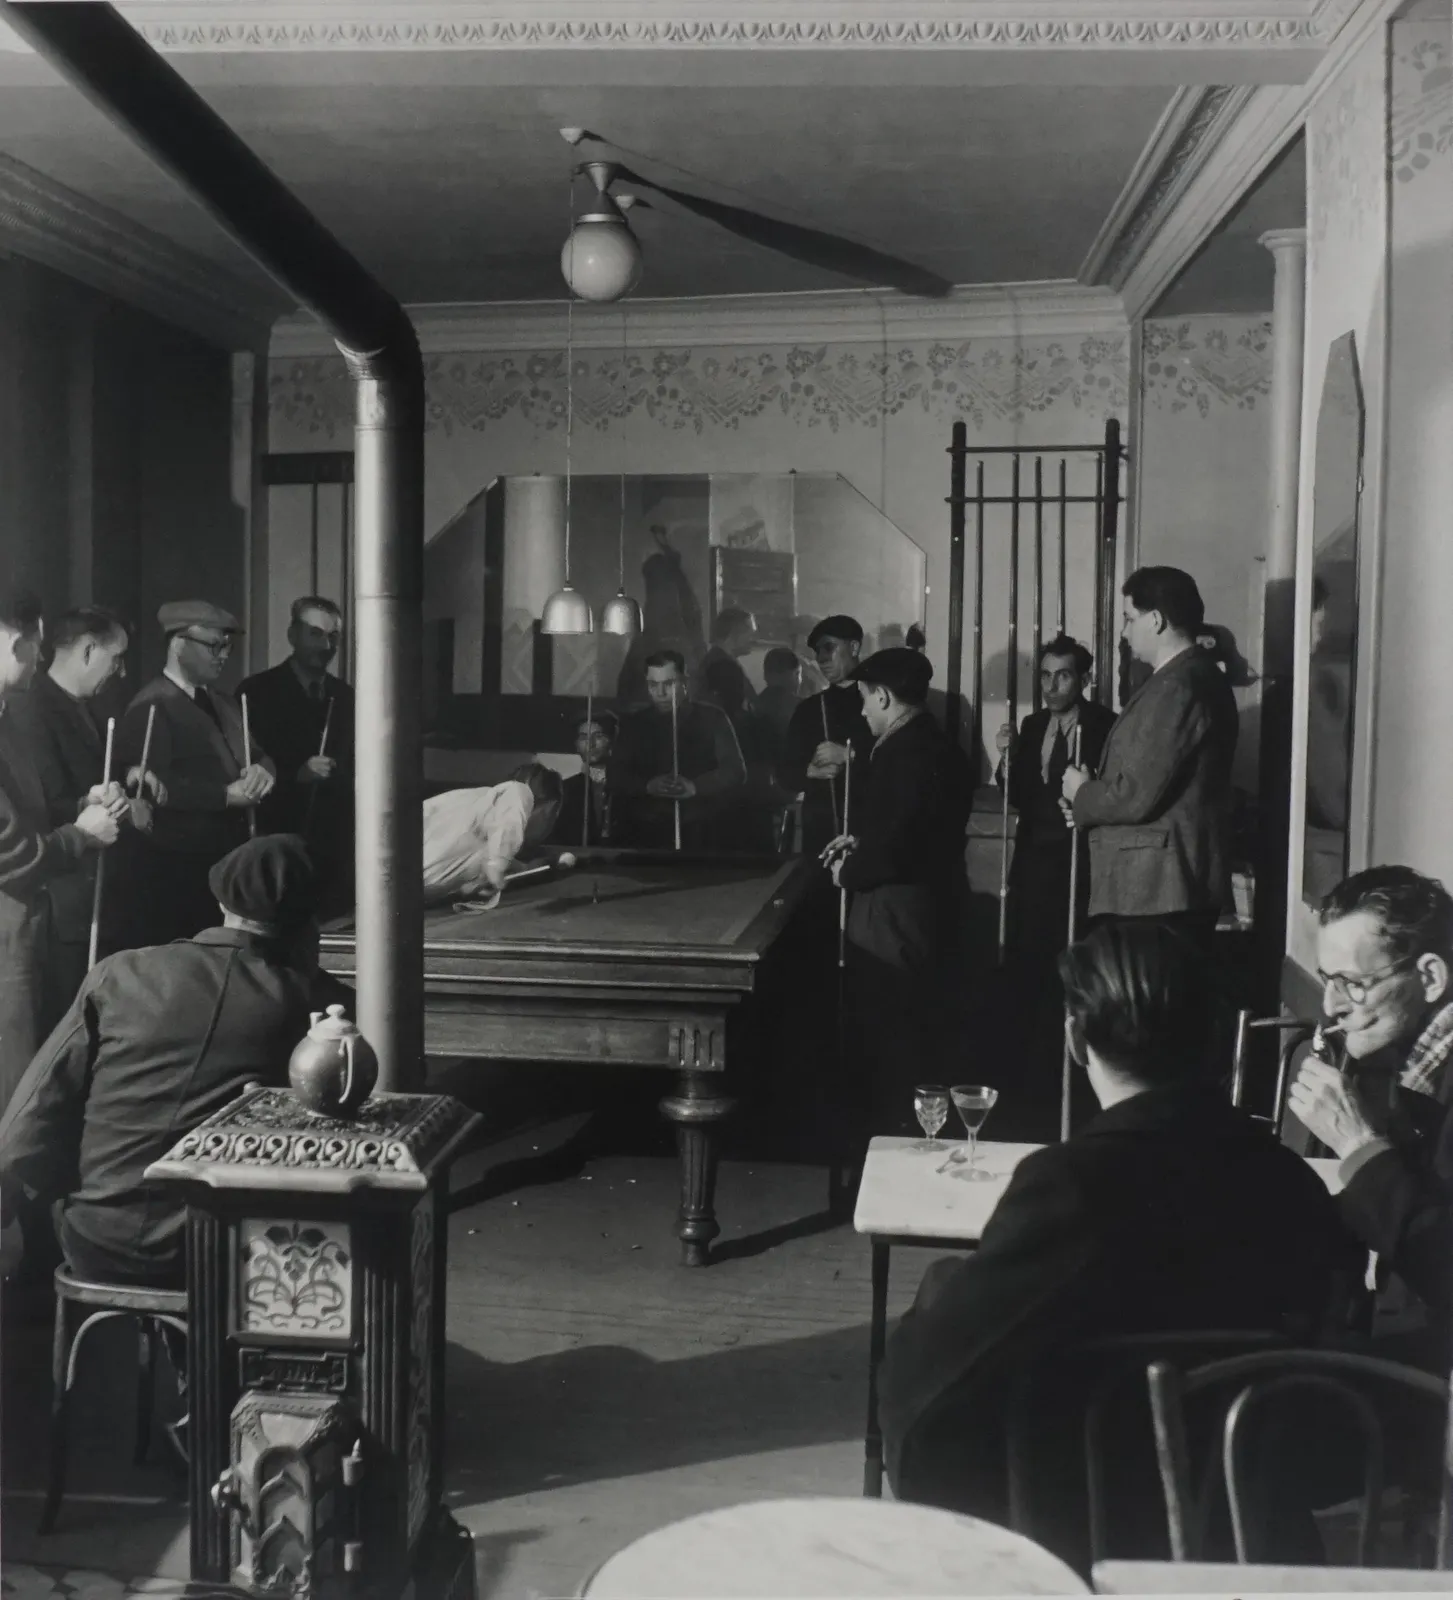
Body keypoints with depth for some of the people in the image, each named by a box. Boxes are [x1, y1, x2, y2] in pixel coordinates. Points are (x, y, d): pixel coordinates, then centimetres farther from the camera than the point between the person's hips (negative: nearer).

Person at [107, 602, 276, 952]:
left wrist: (260, 771, -9)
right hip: (170, 870, -8)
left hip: (225, 862, 8)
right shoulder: (151, 708, -12)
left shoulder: (223, 703, 15)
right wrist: (226, 796, -20)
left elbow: (258, 755, 15)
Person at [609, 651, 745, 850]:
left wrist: (695, 788, -17)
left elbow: (735, 771, -1)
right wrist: (648, 786, -15)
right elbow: (614, 775, 5)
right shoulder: (633, 723, 12)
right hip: (647, 836, 1)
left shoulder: (712, 718, 6)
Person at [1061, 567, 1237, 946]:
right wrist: (1095, 793, 11)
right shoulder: (1195, 676, 17)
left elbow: (1137, 795, -21)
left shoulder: (1176, 687, -18)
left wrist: (1082, 794, -3)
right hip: (1172, 885, 10)